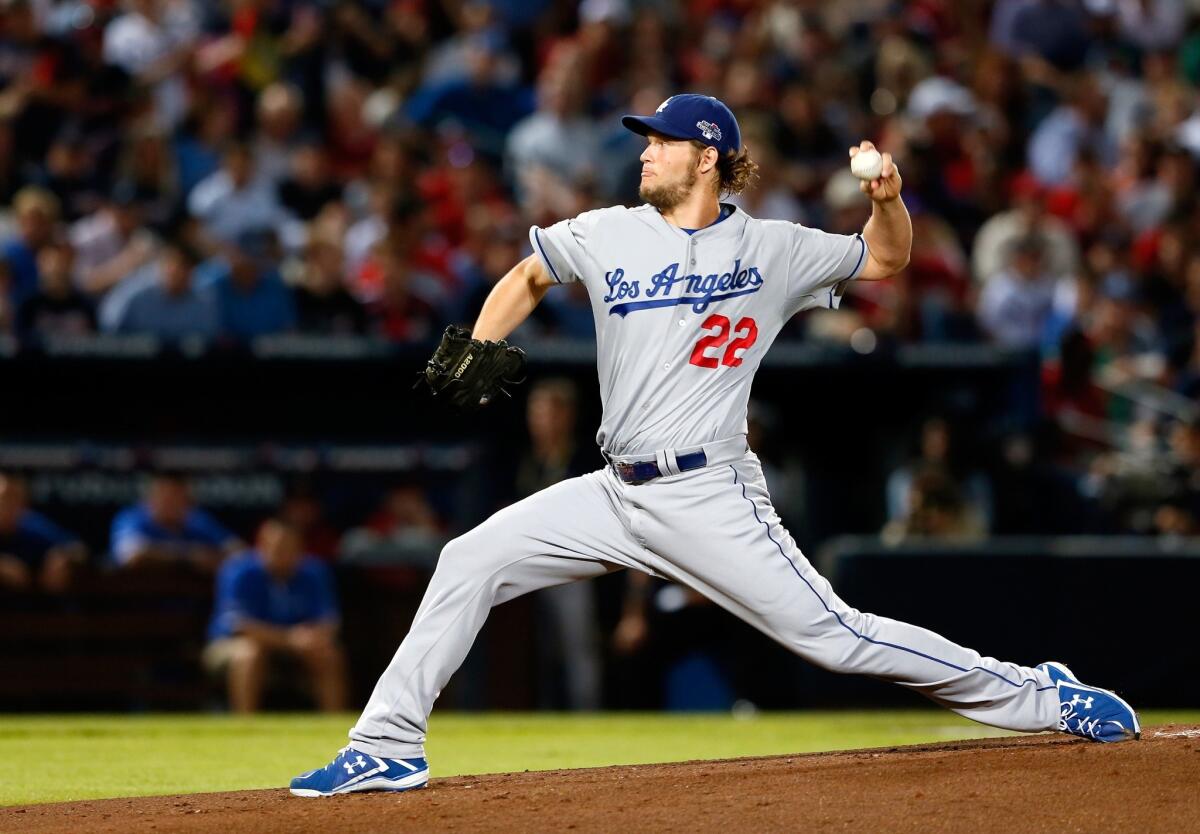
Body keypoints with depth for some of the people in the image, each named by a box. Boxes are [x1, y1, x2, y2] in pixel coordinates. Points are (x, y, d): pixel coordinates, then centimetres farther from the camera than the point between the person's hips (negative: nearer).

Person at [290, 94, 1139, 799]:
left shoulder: (773, 250, -1)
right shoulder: (608, 235, 6)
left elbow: (886, 259, 11)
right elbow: (528, 276, 23)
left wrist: (887, 196, -10)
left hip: (710, 497, -4)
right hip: (617, 492, 4)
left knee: (834, 636, -11)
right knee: (470, 562, -5)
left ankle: (1039, 698, -2)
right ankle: (389, 747, 1)